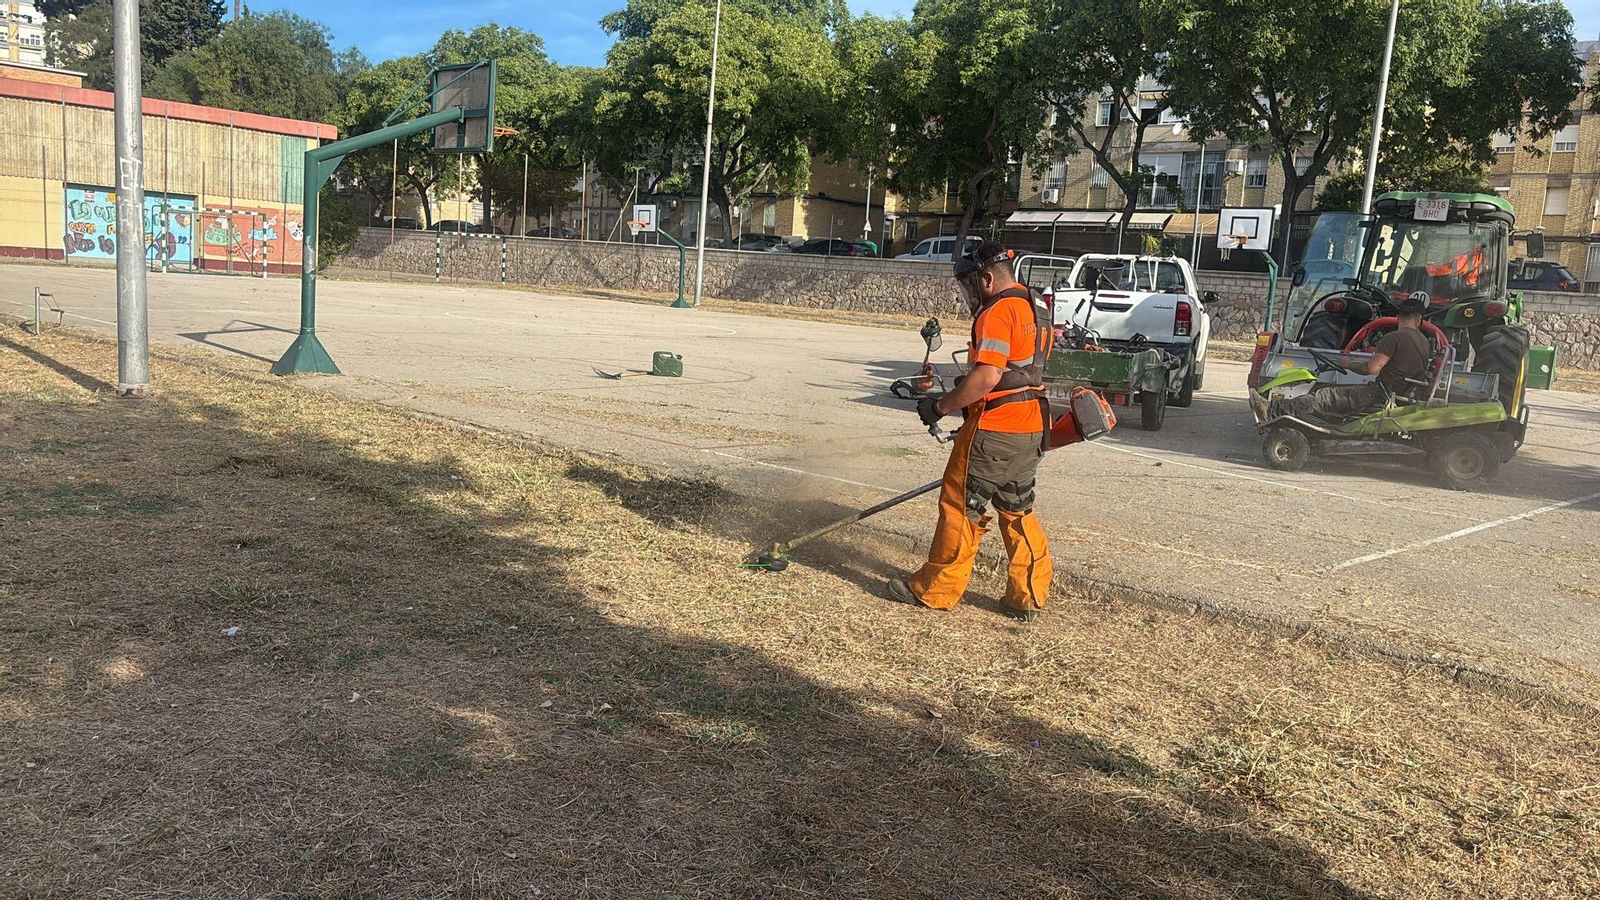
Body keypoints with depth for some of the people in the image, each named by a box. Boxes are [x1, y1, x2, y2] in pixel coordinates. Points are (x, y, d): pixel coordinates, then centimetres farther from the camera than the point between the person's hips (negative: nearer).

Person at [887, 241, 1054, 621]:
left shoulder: (997, 312, -15)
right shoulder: (1036, 308, 15)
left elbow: (987, 376, -25)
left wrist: (941, 406, -16)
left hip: (993, 429, -9)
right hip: (1030, 429, 9)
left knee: (961, 506, 1)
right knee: (1018, 511, 16)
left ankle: (934, 589, 11)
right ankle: (1030, 596, 19)